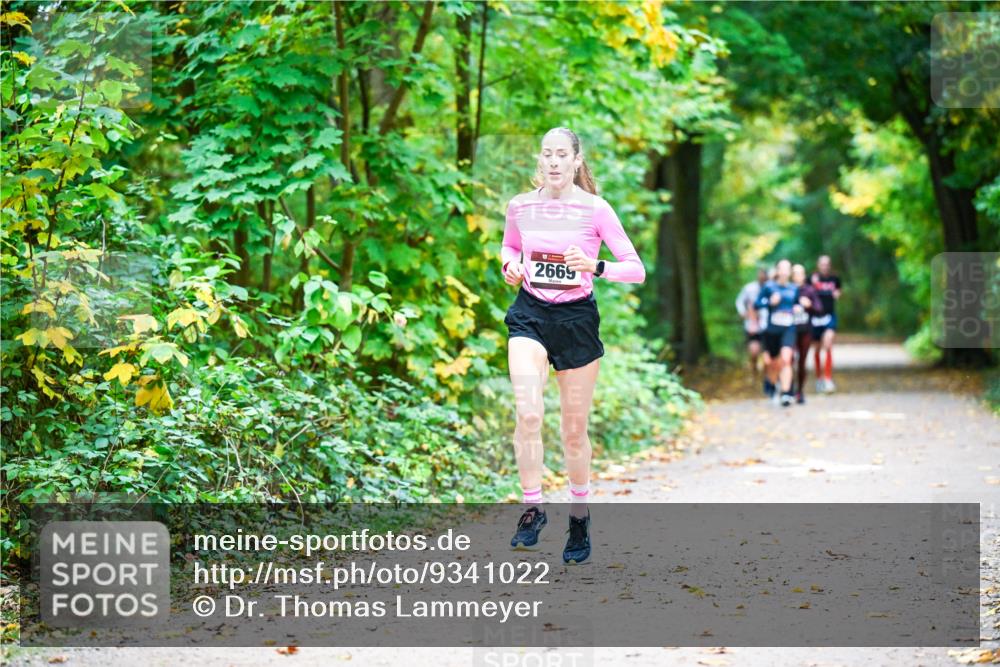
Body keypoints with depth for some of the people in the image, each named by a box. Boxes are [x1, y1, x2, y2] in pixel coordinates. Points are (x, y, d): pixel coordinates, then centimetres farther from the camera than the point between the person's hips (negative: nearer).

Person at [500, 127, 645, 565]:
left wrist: (594, 267, -26)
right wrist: (509, 266, 0)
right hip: (530, 314, 1)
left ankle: (579, 517, 25)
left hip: (576, 317, -1)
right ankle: (532, 508, -9)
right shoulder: (520, 206, 2)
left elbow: (636, 269, -8)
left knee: (574, 429, 7)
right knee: (528, 413, -21)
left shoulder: (595, 209, -7)